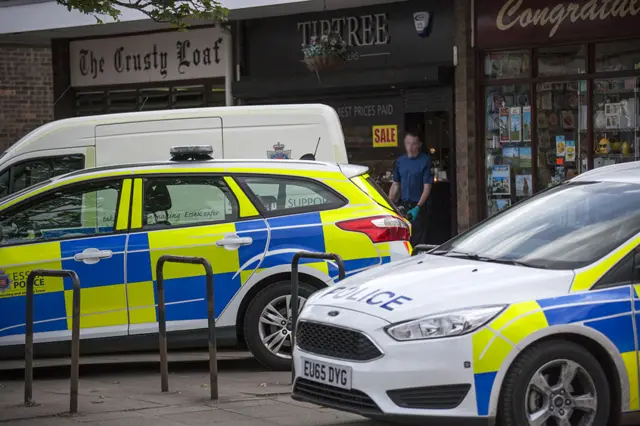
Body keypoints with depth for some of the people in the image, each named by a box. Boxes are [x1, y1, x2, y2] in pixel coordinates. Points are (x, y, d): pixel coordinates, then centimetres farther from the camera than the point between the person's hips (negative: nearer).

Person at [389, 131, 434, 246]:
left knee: (418, 241, -5)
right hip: (403, 205, 5)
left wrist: (417, 208, -20)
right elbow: (395, 185, 17)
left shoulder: (425, 161, -8)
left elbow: (427, 187, -11)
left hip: (420, 206, -5)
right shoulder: (400, 161, 9)